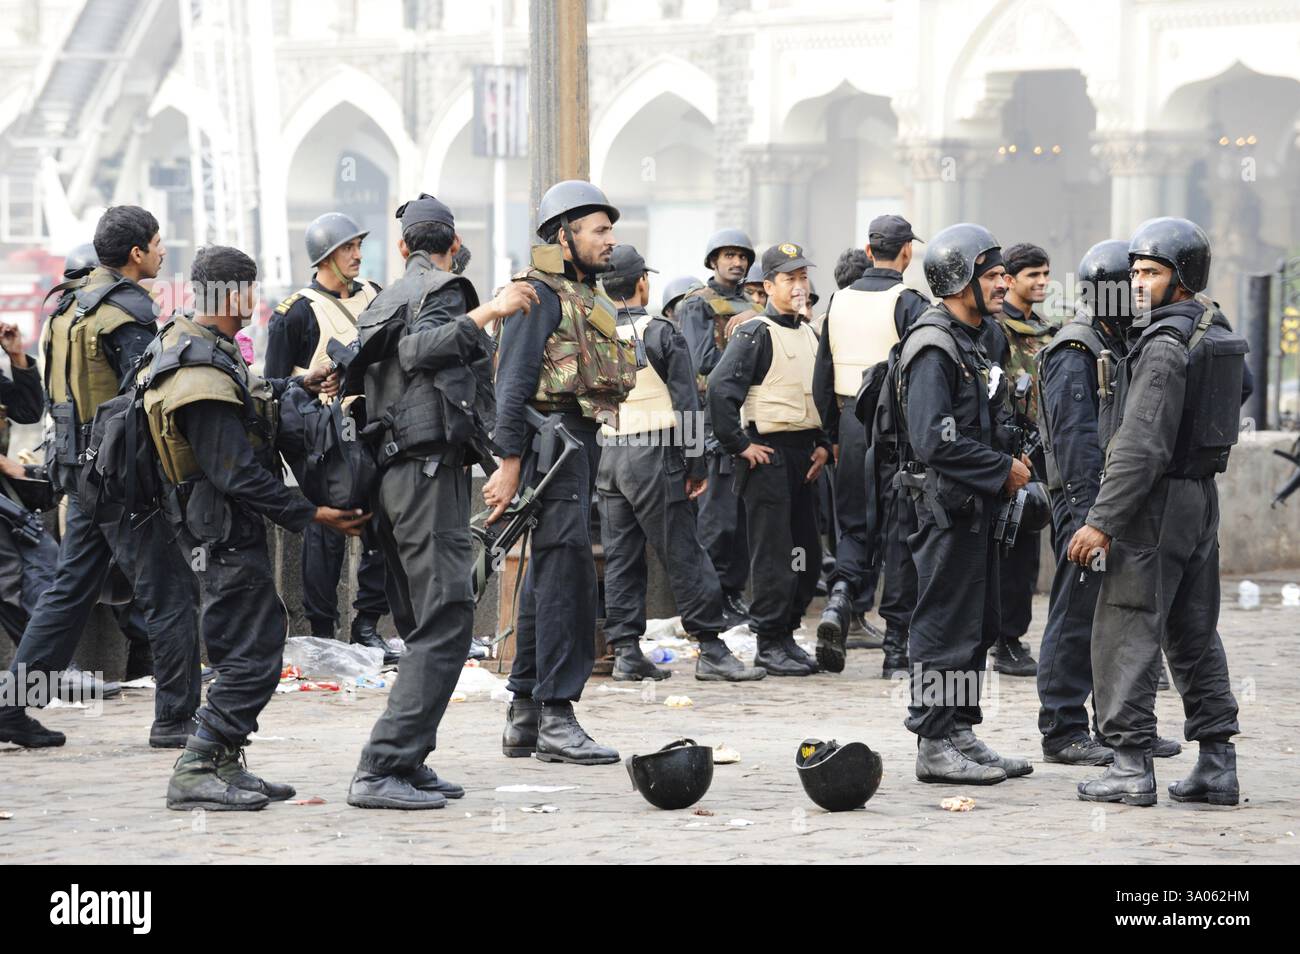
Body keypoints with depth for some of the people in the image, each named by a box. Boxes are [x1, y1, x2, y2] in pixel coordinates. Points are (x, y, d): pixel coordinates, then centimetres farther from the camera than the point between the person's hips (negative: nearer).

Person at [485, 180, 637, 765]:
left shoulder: (586, 296, 21)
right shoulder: (539, 293, -9)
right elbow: (513, 382, -15)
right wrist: (509, 464, -20)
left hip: (581, 440, 10)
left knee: (548, 574, 12)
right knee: (567, 569, -12)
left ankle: (524, 717, 18)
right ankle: (556, 717, -12)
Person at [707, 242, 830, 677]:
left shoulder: (809, 334, 16)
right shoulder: (755, 333, -10)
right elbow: (720, 388, -20)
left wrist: (823, 444, 12)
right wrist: (740, 445, -18)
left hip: (803, 455, 8)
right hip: (768, 455, -8)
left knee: (807, 553, 10)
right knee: (773, 552, -6)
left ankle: (786, 633, 20)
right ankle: (770, 644, 0)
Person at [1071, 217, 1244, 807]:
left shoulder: (1164, 345, -18)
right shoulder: (1219, 334, 10)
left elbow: (1141, 447, -24)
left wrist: (1102, 521, -24)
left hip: (1156, 501, -9)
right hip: (1203, 497, 9)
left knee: (1126, 634, -4)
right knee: (1196, 635, 13)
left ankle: (1131, 766, -5)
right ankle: (1216, 764, 12)